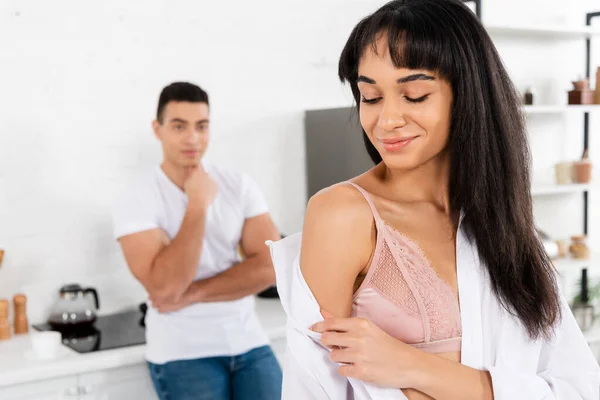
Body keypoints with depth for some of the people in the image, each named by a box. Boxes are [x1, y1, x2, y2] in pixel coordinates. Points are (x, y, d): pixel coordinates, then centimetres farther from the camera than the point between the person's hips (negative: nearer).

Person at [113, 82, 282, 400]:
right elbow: (165, 287, -20)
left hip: (249, 344, 3)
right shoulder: (137, 200, -8)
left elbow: (270, 267, -7)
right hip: (183, 355, -3)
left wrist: (194, 293, -14)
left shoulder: (239, 186, 2)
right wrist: (198, 204, -18)